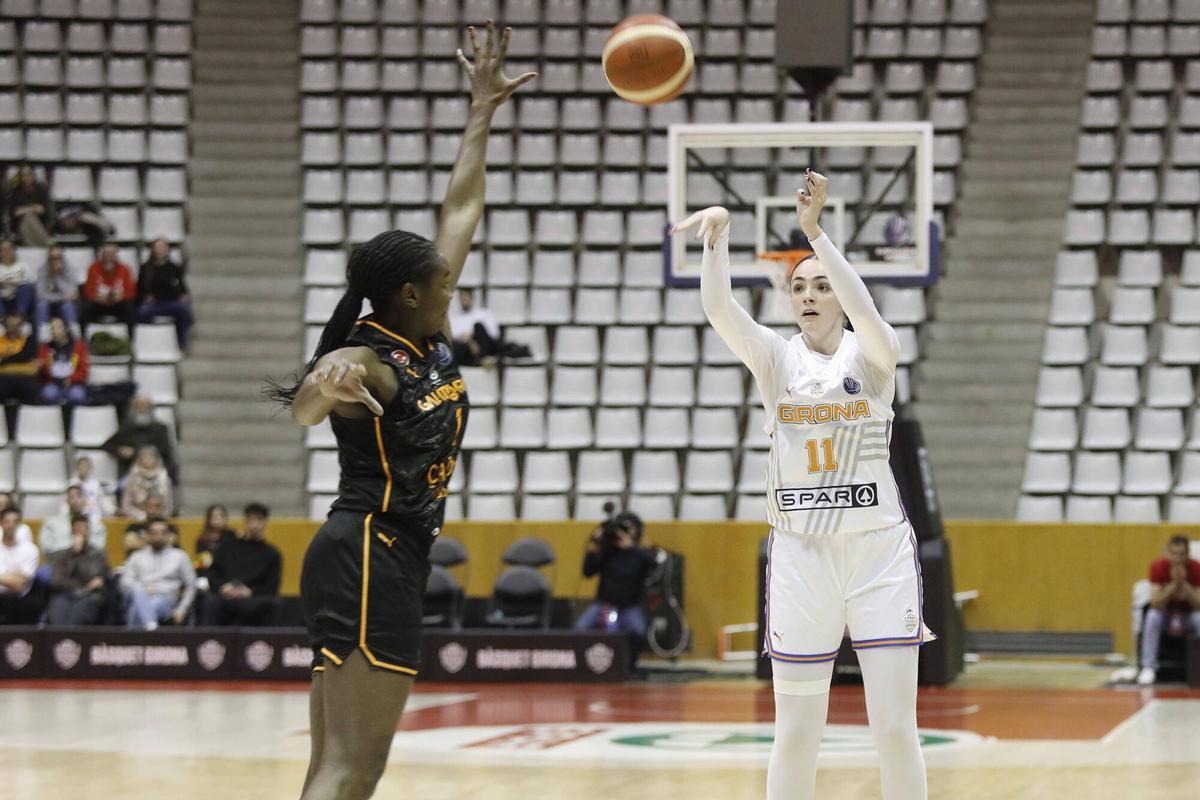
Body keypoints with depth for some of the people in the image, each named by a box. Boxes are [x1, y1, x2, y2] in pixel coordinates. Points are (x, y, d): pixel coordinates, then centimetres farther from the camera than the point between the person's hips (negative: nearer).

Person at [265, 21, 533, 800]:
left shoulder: (431, 340, 12)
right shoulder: (368, 362, -13)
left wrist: (484, 109, 25)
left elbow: (463, 207, 20)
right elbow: (302, 408, -36)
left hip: (393, 559, 10)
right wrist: (325, 385, -59)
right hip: (369, 555, -10)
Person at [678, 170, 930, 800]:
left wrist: (815, 229, -33)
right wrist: (719, 235, -30)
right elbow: (717, 307, -14)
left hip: (879, 550, -1)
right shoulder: (776, 357, 2)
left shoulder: (872, 356, -2)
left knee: (895, 729, -3)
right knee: (796, 734, 5)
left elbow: (864, 310, -24)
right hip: (800, 554, 1)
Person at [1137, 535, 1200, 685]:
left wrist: (1184, 583, -34)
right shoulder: (1158, 567, -18)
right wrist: (1174, 584, -35)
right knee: (1152, 617, -34)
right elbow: (1155, 603, -24)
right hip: (1165, 611, 0)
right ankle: (1148, 667, -32)